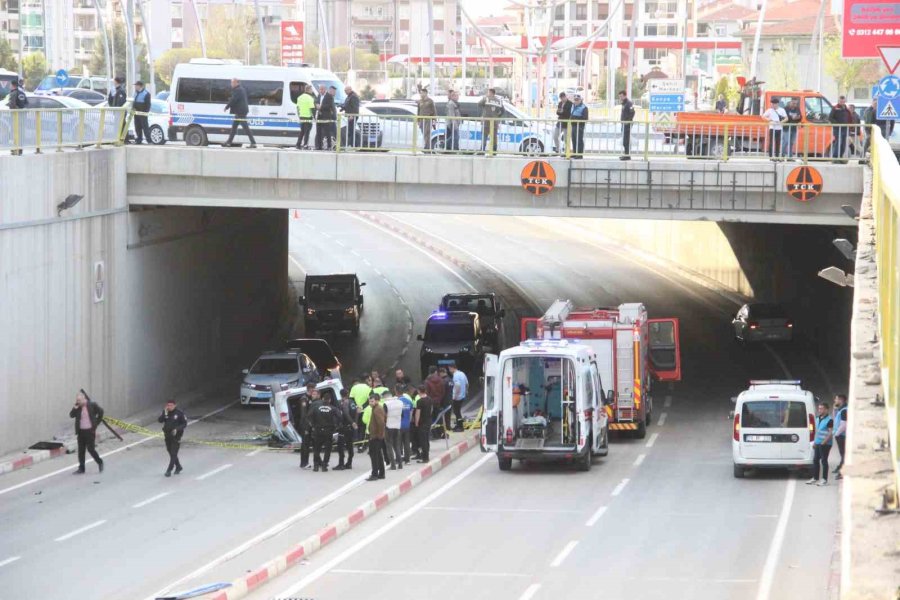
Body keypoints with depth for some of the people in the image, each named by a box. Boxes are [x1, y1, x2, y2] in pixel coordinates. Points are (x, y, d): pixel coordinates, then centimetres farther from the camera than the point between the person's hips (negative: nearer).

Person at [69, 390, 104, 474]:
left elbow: (100, 412, 3)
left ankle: (99, 462, 19)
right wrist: (75, 407, -14)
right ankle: (81, 468, 11)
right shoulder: (78, 408, 4)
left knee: (90, 449, -5)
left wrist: (96, 423, 1)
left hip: (90, 431, -5)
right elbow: (71, 415, -2)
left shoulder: (92, 405, -7)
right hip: (81, 431, 5)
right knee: (81, 450, 5)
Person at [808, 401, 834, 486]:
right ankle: (815, 478, 21)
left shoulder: (829, 420, -12)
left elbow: (830, 433, -16)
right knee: (815, 460, 11)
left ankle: (824, 480, 2)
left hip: (825, 444, -8)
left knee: (824, 460, -4)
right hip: (817, 443, 8)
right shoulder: (818, 418, 14)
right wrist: (814, 442, 16)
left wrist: (824, 442, -21)